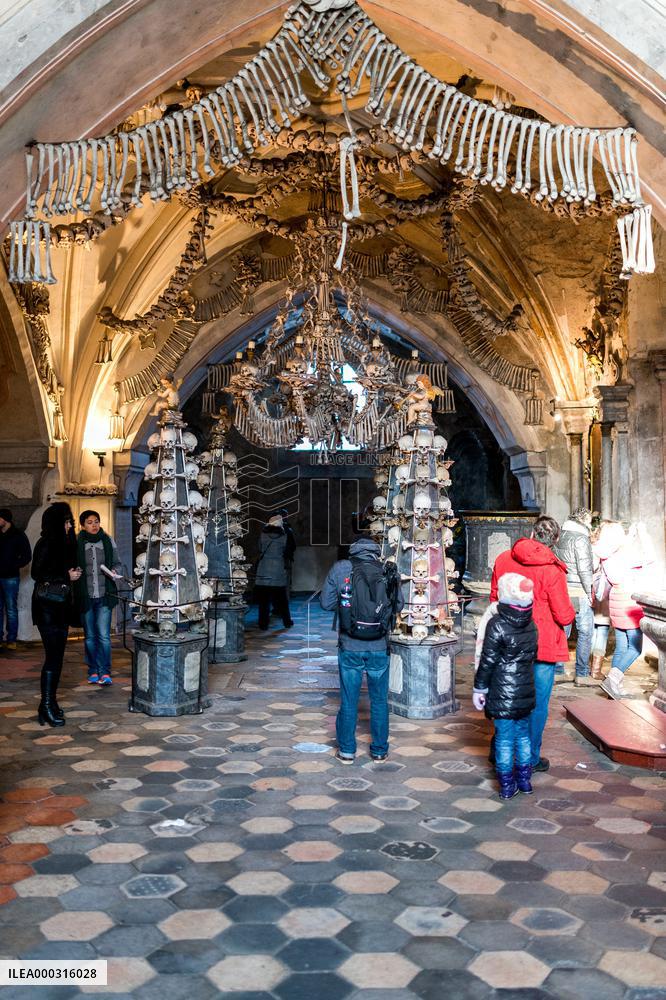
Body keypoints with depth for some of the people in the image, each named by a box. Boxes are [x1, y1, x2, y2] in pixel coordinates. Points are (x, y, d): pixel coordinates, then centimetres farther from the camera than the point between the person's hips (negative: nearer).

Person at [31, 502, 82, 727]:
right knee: (53, 656, -8)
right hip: (48, 606, -8)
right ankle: (47, 707, -3)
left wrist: (72, 574, 2)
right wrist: (66, 576, -13)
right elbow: (37, 574, -14)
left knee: (57, 656, 10)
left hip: (61, 606, 8)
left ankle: (51, 702, 17)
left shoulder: (64, 544, 13)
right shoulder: (46, 544, -11)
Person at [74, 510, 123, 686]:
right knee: (90, 636, 10)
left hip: (104, 595, 0)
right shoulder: (77, 543, -1)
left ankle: (105, 672, -1)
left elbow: (117, 563, 12)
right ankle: (93, 671, 21)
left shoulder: (108, 541, 4)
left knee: (104, 636, -7)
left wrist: (115, 572, -7)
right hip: (85, 596, 0)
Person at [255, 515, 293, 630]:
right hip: (279, 570, 0)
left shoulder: (263, 535, -2)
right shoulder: (283, 536, -4)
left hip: (263, 570, 0)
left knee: (263, 600, 4)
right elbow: (285, 552, 6)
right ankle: (287, 621, 17)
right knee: (282, 599, 11)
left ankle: (263, 624, 3)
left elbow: (260, 549, 8)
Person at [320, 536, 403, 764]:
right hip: (379, 648, 1)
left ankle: (346, 750, 21)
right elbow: (399, 605, 5)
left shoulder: (340, 569, -6)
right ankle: (379, 750, 24)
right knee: (379, 700, 15)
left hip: (349, 647, 0)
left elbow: (326, 603, -3)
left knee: (348, 700, 12)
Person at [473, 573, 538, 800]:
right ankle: (524, 780, 27)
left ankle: (507, 785, 11)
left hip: (502, 695, -6)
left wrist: (479, 688, -4)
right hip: (526, 693, 6)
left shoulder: (496, 625, -16)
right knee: (523, 734, 18)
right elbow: (532, 656, 12)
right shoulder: (531, 625, 2)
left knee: (504, 738, 4)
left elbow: (487, 661, -13)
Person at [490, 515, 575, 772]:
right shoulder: (552, 571, -18)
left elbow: (495, 599, 8)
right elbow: (564, 616, -15)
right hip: (542, 645, -5)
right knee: (538, 702, 9)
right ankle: (531, 758, 19)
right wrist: (571, 613, 8)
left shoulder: (503, 559, -3)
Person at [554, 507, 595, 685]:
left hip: (561, 589, 7)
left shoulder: (560, 536, 11)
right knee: (585, 633, 2)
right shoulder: (580, 538, -12)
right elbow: (584, 569, -15)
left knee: (562, 630, 12)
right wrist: (589, 592, -8)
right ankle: (582, 674, 5)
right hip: (579, 591, -7)